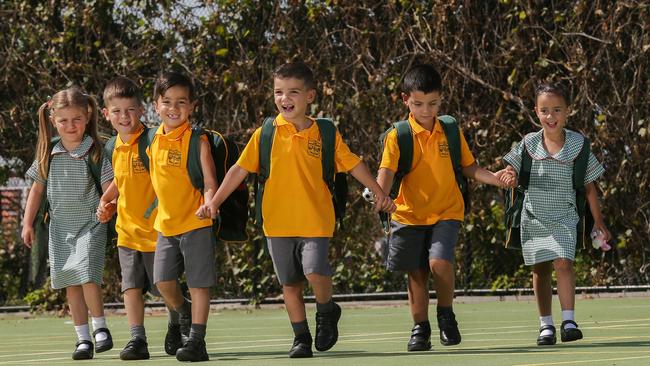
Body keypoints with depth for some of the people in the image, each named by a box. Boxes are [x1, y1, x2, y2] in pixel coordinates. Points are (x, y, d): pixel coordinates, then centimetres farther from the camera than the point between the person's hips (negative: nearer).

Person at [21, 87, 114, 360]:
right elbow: (38, 188, 11)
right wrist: (28, 223, 9)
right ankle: (83, 338, 12)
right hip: (60, 226, 4)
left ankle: (100, 327, 0)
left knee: (87, 275, -19)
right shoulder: (48, 153, 1)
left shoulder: (95, 153, -8)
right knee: (70, 283, 4)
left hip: (90, 224, -4)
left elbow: (109, 187, -8)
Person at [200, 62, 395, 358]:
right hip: (278, 222, 2)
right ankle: (301, 338, 20)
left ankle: (326, 313, 9)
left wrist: (379, 193, 6)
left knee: (315, 272, -20)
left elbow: (353, 165, 9)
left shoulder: (324, 134, 0)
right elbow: (240, 169, 2)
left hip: (315, 221, -2)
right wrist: (215, 201, -3)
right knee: (290, 283, 8)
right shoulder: (266, 134, 0)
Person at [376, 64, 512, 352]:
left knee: (439, 261, -20)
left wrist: (494, 178, -8)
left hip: (446, 212, 0)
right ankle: (420, 328, 20)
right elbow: (386, 171, -16)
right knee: (416, 273, 5)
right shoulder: (398, 136, -6)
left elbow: (469, 168, 9)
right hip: (409, 214, 0)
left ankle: (446, 315, 3)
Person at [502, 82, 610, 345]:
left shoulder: (577, 144, -3)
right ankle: (546, 325, 14)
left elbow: (589, 186, 3)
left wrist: (598, 221, 5)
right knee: (540, 270, 6)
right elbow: (512, 174, 4)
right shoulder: (529, 143, -1)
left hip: (564, 218, -2)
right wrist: (508, 175, -22)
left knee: (563, 263, -19)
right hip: (534, 218, 2)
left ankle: (568, 321, -18)